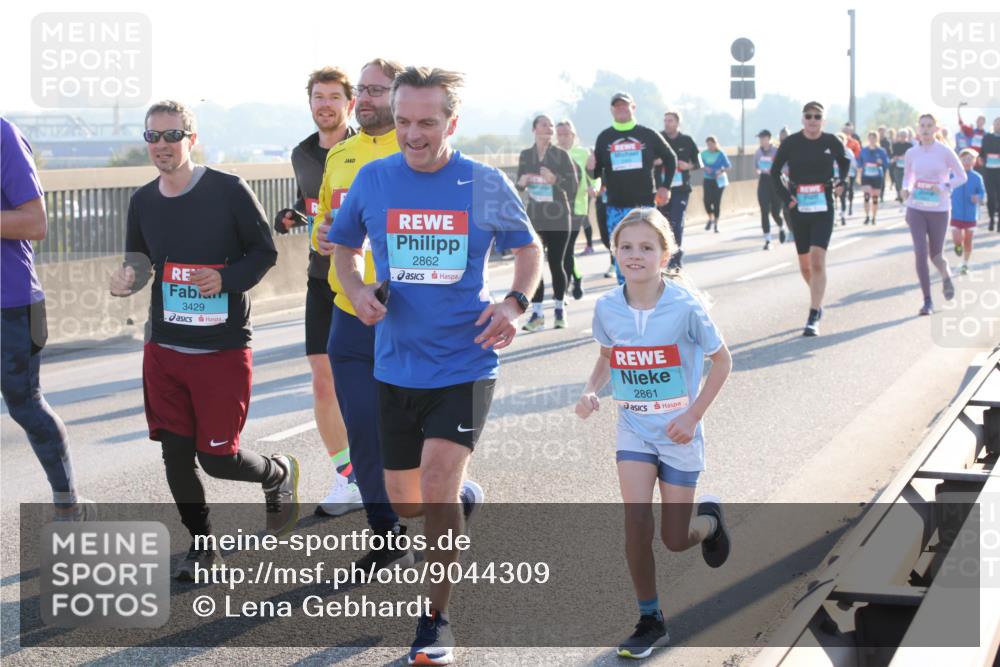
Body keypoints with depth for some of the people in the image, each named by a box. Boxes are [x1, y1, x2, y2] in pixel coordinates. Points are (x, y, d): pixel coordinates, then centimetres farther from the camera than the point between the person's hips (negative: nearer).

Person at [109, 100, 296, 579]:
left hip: (223, 351, -4)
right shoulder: (143, 201, 4)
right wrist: (125, 280, -7)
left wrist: (226, 278, -20)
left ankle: (279, 474, 31)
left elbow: (265, 252, -3)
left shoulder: (229, 191, -9)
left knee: (218, 459, -2)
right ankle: (201, 546, 24)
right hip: (164, 349, 5)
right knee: (175, 454, 4)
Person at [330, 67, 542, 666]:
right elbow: (345, 246, 14)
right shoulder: (373, 179, -1)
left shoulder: (486, 184, -5)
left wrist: (516, 303, -9)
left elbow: (528, 247, 9)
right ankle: (463, 497, 48)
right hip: (397, 364, 3)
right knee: (405, 501, 11)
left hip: (465, 362, -3)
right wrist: (357, 291, -7)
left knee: (436, 483, -18)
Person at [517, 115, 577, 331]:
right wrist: (522, 182, -10)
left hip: (558, 217, -2)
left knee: (556, 263, 3)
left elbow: (573, 185, -5)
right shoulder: (525, 155, 5)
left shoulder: (561, 155, -2)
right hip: (534, 216, 2)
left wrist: (555, 179, -22)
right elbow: (520, 186, 13)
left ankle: (560, 309, 19)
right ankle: (537, 313, -4)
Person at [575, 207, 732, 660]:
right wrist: (591, 391, -8)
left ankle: (709, 519, 40)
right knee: (636, 521, -14)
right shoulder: (607, 308, -8)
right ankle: (650, 622, 3)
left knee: (675, 539, 2)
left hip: (678, 434, -2)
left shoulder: (685, 308, -19)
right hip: (634, 430, 2)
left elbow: (721, 360, -6)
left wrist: (693, 415, -13)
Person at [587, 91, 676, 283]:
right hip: (616, 207, 2)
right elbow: (598, 171, 9)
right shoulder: (604, 138, 6)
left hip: (645, 204, -1)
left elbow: (670, 158, 12)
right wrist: (591, 169, -14)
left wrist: (665, 187, 5)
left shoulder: (648, 135, 2)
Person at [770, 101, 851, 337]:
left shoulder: (831, 142, -2)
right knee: (805, 265, 11)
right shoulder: (791, 143, -4)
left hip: (823, 208, -2)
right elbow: (774, 172, 7)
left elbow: (845, 161, 19)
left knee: (817, 260, -16)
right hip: (798, 209, 2)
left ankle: (814, 317, -15)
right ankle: (818, 302, 38)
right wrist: (785, 196, -4)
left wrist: (842, 182, 4)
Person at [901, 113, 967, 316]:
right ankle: (927, 301, -1)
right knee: (920, 253, -9)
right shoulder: (912, 153, 3)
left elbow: (962, 176, 0)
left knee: (935, 254, 6)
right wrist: (906, 189, -3)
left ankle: (947, 277, 43)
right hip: (916, 209, 2)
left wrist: (944, 188, -17)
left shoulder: (945, 152, -6)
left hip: (939, 209, -2)